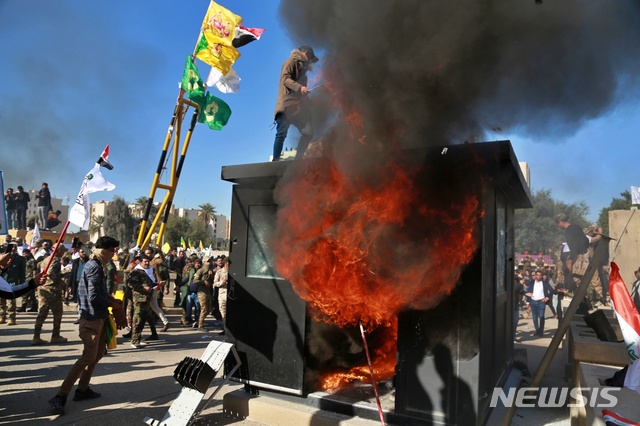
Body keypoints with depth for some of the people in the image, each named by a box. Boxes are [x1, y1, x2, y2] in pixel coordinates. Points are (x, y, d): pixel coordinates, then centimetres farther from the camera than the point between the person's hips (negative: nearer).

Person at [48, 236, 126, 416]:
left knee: (97, 354, 17)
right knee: (88, 357, -8)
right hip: (92, 318, -10)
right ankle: (60, 396, -4)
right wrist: (114, 305, -13)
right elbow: (94, 297, -25)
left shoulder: (94, 265, 13)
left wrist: (111, 299, 6)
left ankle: (82, 389, 25)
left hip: (97, 317, 10)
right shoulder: (95, 267, -19)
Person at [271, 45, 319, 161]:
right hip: (287, 104, -8)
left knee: (308, 132, -1)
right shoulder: (292, 61, 2)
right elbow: (284, 78, -13)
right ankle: (275, 161, -10)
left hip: (298, 106, 8)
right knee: (282, 134, -11)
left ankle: (298, 159, 4)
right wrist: (299, 87, -24)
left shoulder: (302, 67, 28)